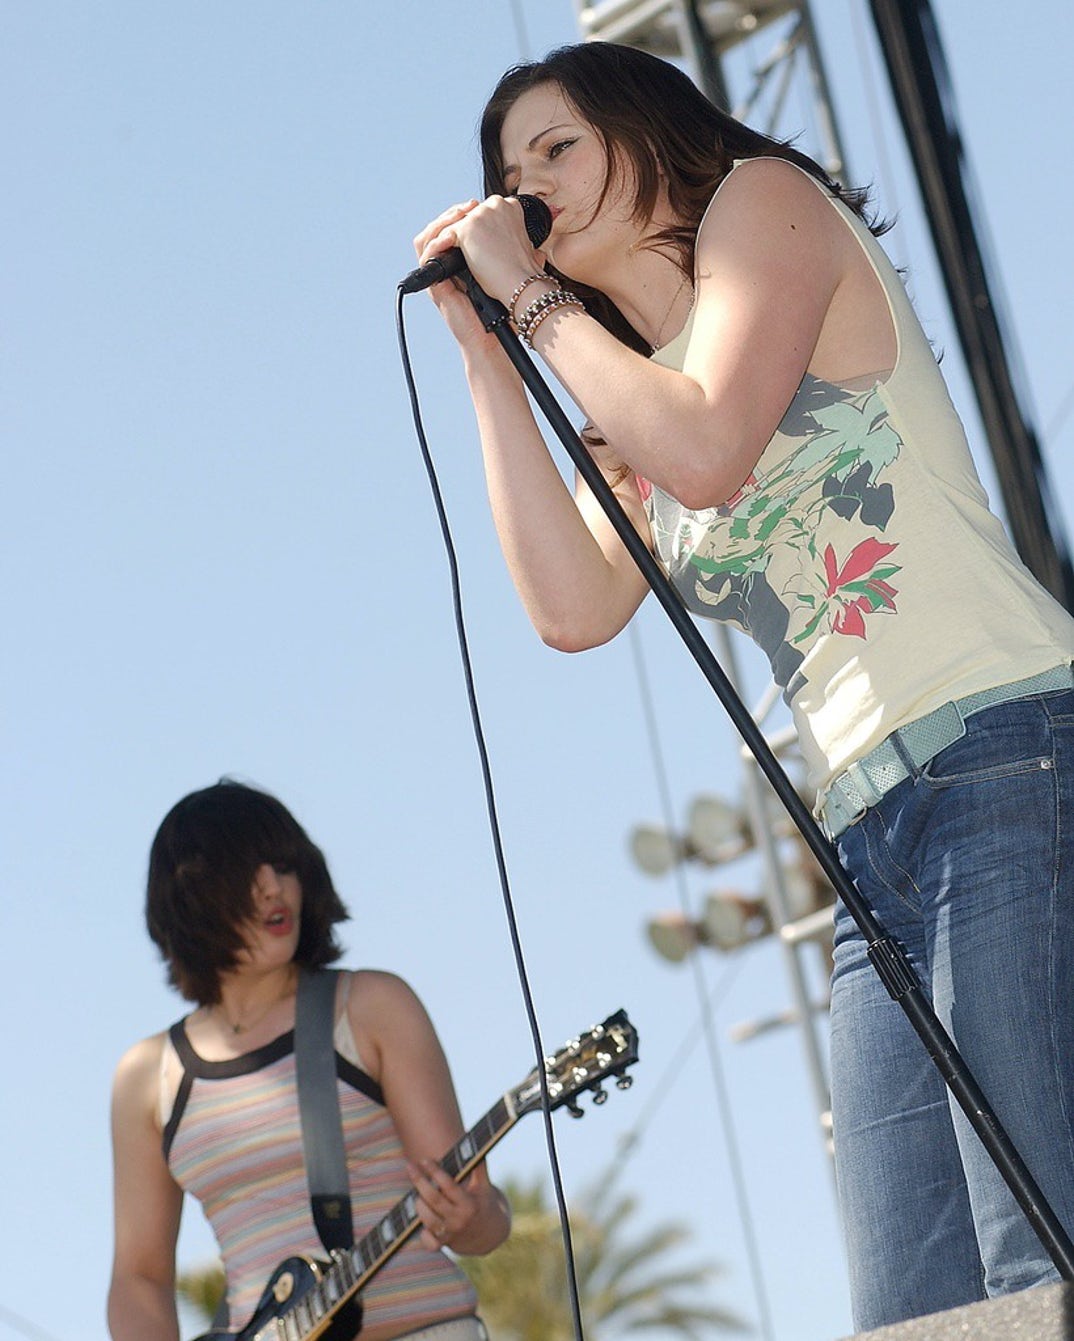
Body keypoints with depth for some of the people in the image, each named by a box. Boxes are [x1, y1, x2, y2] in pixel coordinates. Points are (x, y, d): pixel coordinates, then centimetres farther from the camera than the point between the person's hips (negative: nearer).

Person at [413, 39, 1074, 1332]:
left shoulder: (764, 198, 11)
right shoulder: (633, 417, 29)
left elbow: (711, 449, -8)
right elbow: (572, 607, 9)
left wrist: (531, 295, 6)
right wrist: (485, 351, 16)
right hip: (874, 844, 8)